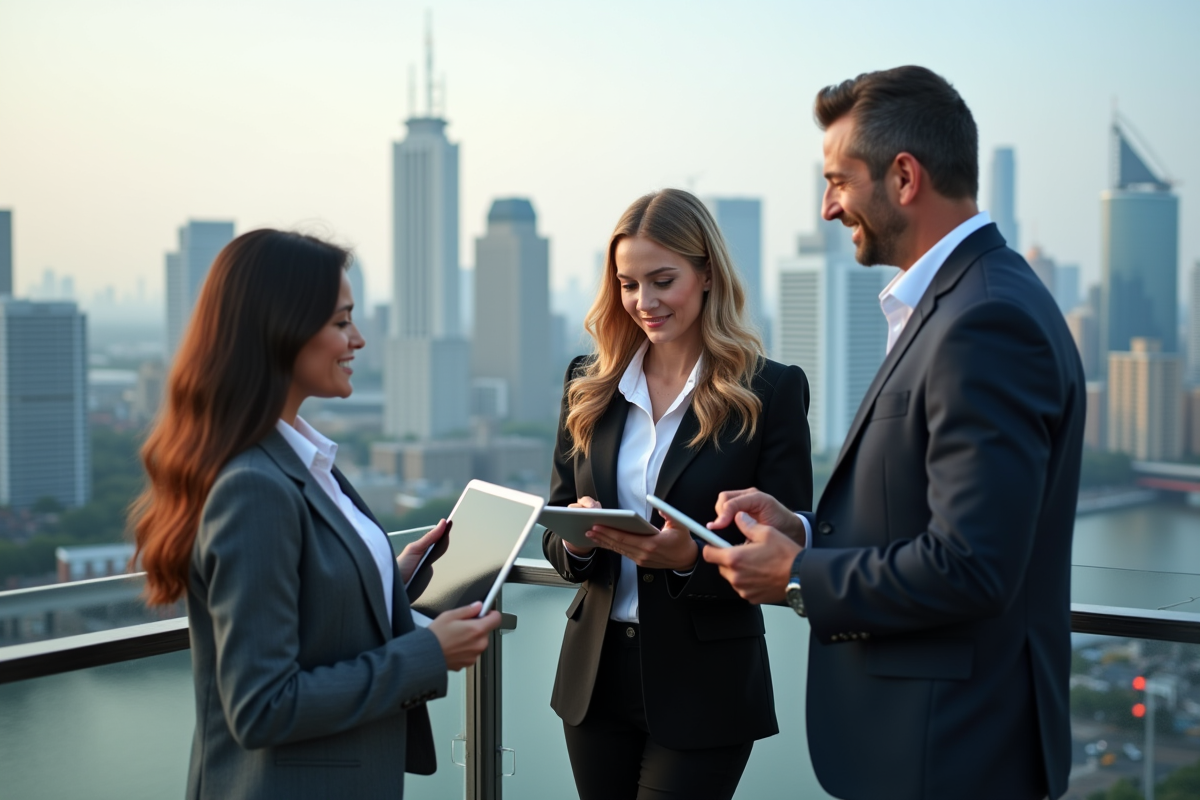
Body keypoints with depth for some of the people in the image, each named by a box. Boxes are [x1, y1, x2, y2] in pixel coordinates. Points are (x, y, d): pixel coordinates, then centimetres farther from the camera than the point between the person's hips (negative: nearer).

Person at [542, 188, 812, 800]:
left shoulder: (771, 392, -7)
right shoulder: (589, 388, 5)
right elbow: (553, 536, 8)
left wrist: (691, 556, -25)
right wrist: (577, 538, -15)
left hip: (705, 688, -4)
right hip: (596, 676, 4)